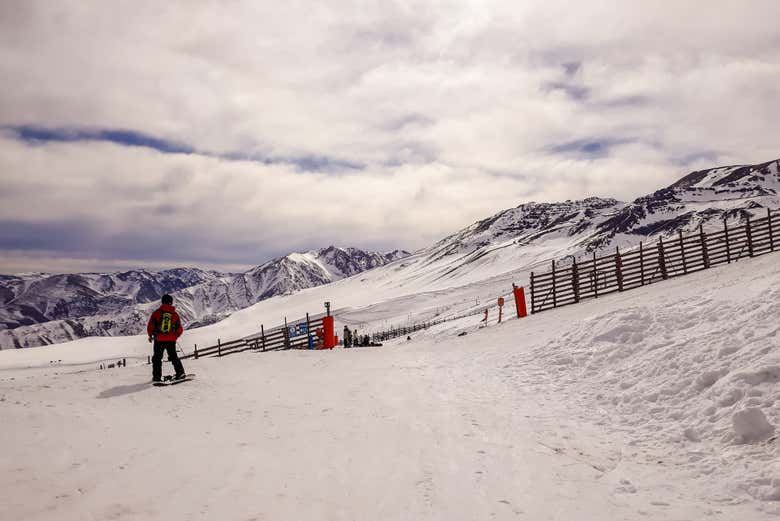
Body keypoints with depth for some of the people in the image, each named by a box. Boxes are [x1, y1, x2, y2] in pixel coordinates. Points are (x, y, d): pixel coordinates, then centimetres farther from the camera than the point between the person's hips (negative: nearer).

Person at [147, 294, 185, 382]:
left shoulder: (157, 312, -4)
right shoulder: (175, 314, 2)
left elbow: (150, 326, -5)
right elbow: (180, 330, 4)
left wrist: (150, 335, 13)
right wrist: (175, 337, 22)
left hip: (159, 339, -2)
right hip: (171, 340, 2)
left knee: (157, 358, 10)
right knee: (173, 357, 14)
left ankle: (157, 377, 8)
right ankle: (180, 373, 5)